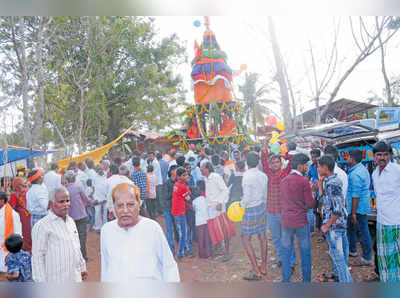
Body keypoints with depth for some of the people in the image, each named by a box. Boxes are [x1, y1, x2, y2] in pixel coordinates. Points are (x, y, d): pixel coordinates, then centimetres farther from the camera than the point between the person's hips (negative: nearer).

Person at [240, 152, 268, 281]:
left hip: (251, 209, -7)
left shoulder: (247, 176, -20)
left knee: (246, 239, 2)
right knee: (262, 237, 14)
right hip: (262, 207, 7)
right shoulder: (263, 176, 1)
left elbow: (247, 197, -20)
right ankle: (263, 268, 25)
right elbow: (266, 195, 9)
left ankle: (256, 272, 1)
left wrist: (242, 204, -1)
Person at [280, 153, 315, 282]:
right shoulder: (304, 181, -13)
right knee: (305, 253, 10)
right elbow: (310, 204, -12)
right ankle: (306, 280, 18)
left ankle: (285, 280, 18)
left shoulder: (283, 181, 4)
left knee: (286, 252, 12)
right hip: (301, 222, -4)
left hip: (286, 222, 5)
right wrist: (312, 192, 7)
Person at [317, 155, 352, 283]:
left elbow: (338, 209, -27)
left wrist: (327, 226, -18)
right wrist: (320, 182, 5)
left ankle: (346, 280, 8)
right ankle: (337, 275, 38)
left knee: (337, 253, 0)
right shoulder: (332, 180, 7)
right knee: (339, 251, 22)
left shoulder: (331, 184, -23)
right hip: (340, 223, 10)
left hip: (334, 225, -10)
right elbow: (323, 199, 14)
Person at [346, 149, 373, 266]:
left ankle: (367, 259, 8)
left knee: (363, 232, -1)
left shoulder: (355, 174, -23)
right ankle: (352, 250, 37)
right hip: (362, 206, 11)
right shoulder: (362, 168, 10)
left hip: (358, 208, -11)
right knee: (351, 228, 22)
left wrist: (353, 213, -21)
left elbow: (356, 196, -24)